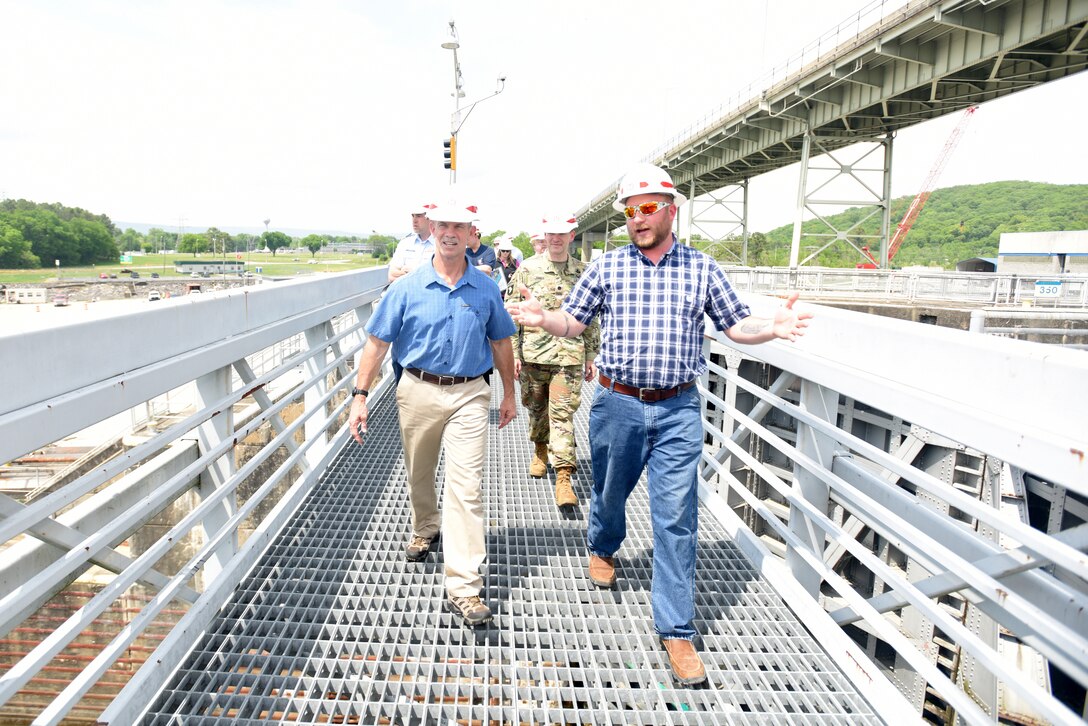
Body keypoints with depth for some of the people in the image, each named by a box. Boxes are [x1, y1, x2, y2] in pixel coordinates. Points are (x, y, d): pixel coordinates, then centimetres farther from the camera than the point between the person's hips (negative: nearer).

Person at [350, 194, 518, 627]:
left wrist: (509, 394, 13)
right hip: (418, 391, 1)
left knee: (466, 487, -8)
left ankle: (463, 588, -4)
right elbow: (377, 343, -2)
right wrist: (360, 396, -8)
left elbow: (500, 343, 11)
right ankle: (424, 530, 51)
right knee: (419, 474, 20)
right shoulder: (407, 288, -2)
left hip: (469, 395, -1)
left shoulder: (485, 289, 1)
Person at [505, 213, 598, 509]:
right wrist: (513, 353, -3)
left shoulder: (583, 273, 7)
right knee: (536, 408, 15)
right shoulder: (527, 269, 2)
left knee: (563, 413, -5)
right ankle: (540, 450, 41)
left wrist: (591, 356, 10)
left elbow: (591, 319, 11)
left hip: (569, 355, -1)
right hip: (534, 353, 1)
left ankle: (564, 477, -3)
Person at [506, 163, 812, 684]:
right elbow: (573, 321, 5)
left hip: (678, 411, 0)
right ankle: (603, 550, 54)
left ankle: (676, 629, 13)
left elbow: (736, 326, 7)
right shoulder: (607, 266, 3)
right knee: (609, 491, 20)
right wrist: (540, 317, -16)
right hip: (617, 405, 1)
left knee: (677, 518, 0)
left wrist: (772, 328, -13)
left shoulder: (701, 268, 3)